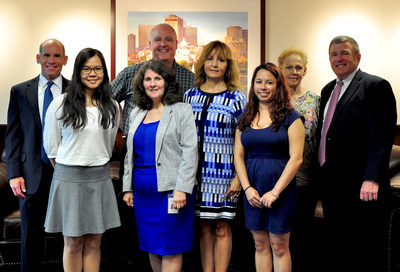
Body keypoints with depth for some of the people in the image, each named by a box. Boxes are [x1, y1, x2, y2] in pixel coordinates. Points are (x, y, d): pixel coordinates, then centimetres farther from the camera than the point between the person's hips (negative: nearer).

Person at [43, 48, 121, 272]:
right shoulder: (60, 104, -4)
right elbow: (51, 145, 4)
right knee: (73, 243, 6)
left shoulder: (112, 107, 4)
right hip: (69, 178, -2)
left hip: (100, 178, 3)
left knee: (94, 242, 9)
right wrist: (66, 171, 9)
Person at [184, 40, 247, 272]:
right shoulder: (190, 96, 8)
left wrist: (240, 176, -10)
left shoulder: (236, 98, -3)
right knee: (204, 227, 11)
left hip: (224, 172, -3)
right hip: (196, 171, 3)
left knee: (221, 227, 4)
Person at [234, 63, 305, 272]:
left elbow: (296, 158, -10)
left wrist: (275, 192, -15)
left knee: (279, 246, 4)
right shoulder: (245, 117, 9)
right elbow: (238, 155, 7)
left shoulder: (290, 117, -4)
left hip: (281, 187, -4)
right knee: (260, 245, 12)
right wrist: (247, 188, -6)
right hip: (252, 190, 4)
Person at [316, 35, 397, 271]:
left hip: (359, 188, -7)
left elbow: (382, 136, -17)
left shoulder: (376, 86, -7)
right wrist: (321, 175, 13)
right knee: (338, 246, 16)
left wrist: (372, 179, -26)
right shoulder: (328, 89, 17)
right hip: (331, 185, 7)